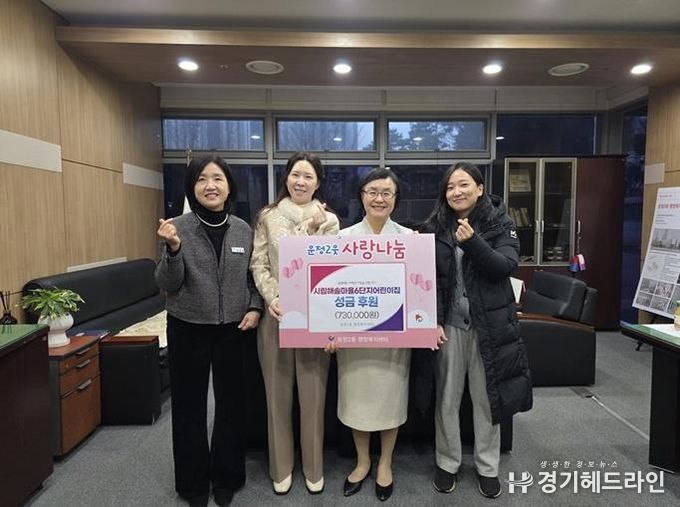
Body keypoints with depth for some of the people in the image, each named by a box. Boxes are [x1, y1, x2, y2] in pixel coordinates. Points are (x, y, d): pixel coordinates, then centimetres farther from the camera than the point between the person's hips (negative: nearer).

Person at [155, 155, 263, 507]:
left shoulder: (243, 230, 0)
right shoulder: (179, 228, -8)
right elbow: (167, 284, -11)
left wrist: (254, 308, -7)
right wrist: (173, 248, -27)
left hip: (232, 329, 2)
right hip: (188, 329, -2)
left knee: (231, 403, 13)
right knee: (189, 406, 11)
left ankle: (226, 477, 34)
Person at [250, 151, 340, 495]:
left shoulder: (328, 219, 5)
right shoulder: (268, 217, 5)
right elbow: (258, 264, 2)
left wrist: (317, 230, -16)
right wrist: (272, 299, -12)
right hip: (275, 315, 1)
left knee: (313, 395, 8)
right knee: (278, 394, 12)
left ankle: (313, 468, 29)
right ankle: (281, 467, 31)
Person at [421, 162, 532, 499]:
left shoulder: (500, 223, -1)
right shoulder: (435, 228, 1)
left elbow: (506, 267, -13)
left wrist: (472, 242, -26)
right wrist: (433, 321, -10)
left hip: (490, 323, -1)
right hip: (449, 323, 1)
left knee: (487, 398, 11)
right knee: (447, 398, 10)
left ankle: (488, 467, 29)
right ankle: (447, 463, 28)